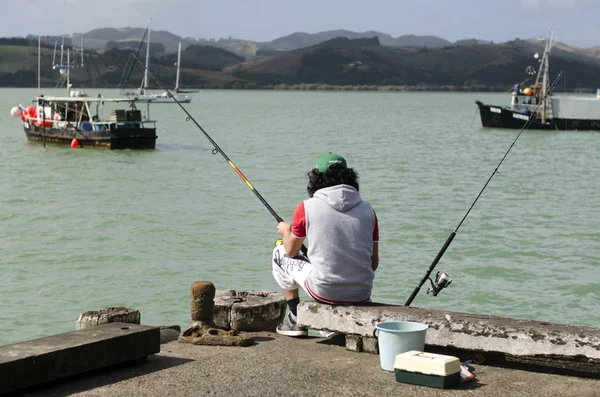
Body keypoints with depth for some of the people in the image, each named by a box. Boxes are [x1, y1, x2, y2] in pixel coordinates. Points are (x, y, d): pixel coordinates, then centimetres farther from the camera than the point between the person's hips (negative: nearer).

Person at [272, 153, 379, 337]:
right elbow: (374, 263, 7)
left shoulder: (307, 208, -6)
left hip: (325, 291, -4)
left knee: (280, 254, 22)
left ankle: (295, 320, 25)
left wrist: (286, 230, 31)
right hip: (362, 295, 4)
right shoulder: (367, 209, 3)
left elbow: (291, 250, 9)